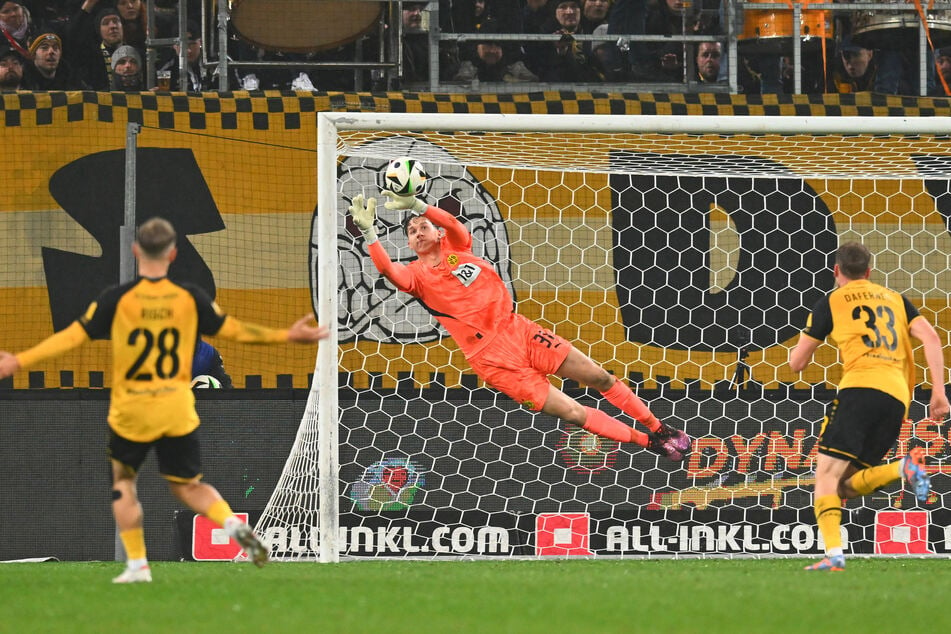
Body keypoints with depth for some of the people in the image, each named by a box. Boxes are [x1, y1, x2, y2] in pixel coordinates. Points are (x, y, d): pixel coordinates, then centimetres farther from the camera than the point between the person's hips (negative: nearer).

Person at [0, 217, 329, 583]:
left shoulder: (116, 299, -9)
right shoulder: (190, 298, -3)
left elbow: (74, 336, -11)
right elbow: (232, 329, 4)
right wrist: (287, 336, 16)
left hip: (131, 412, -2)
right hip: (177, 410, 2)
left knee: (123, 480, 18)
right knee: (187, 485, 15)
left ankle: (137, 565, 11)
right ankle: (234, 526, -11)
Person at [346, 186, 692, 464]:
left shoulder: (455, 247, 7)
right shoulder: (418, 275, -2)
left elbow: (452, 222, -15)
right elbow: (388, 270, -23)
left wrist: (415, 205, -31)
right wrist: (368, 230, -37)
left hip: (518, 329, 4)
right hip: (492, 359, -4)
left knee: (600, 378, 4)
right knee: (573, 413, -8)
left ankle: (658, 428, 21)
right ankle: (648, 442, 4)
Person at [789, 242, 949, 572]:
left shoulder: (831, 303, 13)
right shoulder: (895, 299, 25)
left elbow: (797, 363, 16)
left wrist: (803, 342, 39)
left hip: (861, 387, -5)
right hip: (898, 398, 5)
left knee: (827, 473, -8)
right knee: (846, 485, 11)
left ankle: (833, 554, -28)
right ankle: (904, 467, -16)